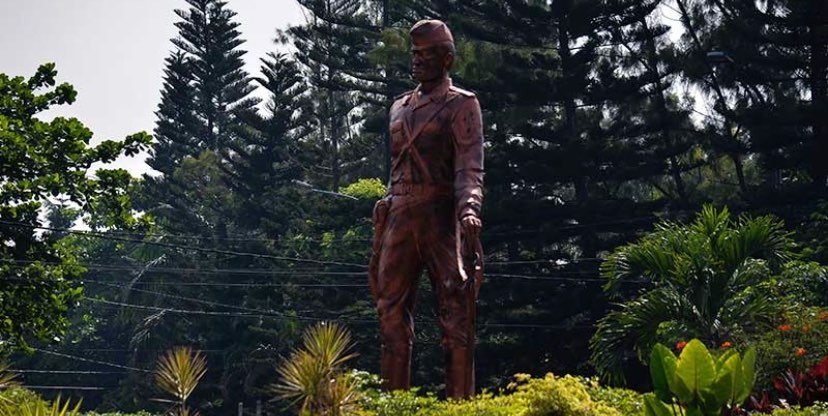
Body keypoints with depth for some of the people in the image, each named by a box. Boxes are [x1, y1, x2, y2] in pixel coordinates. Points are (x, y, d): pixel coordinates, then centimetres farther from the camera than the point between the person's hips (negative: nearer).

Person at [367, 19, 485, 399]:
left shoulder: (462, 105, 1)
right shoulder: (399, 108, 20)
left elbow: (470, 167, -10)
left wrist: (469, 207, -29)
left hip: (442, 218, -6)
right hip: (399, 218, 6)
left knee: (456, 317, -5)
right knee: (392, 313, 4)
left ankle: (460, 404, -3)